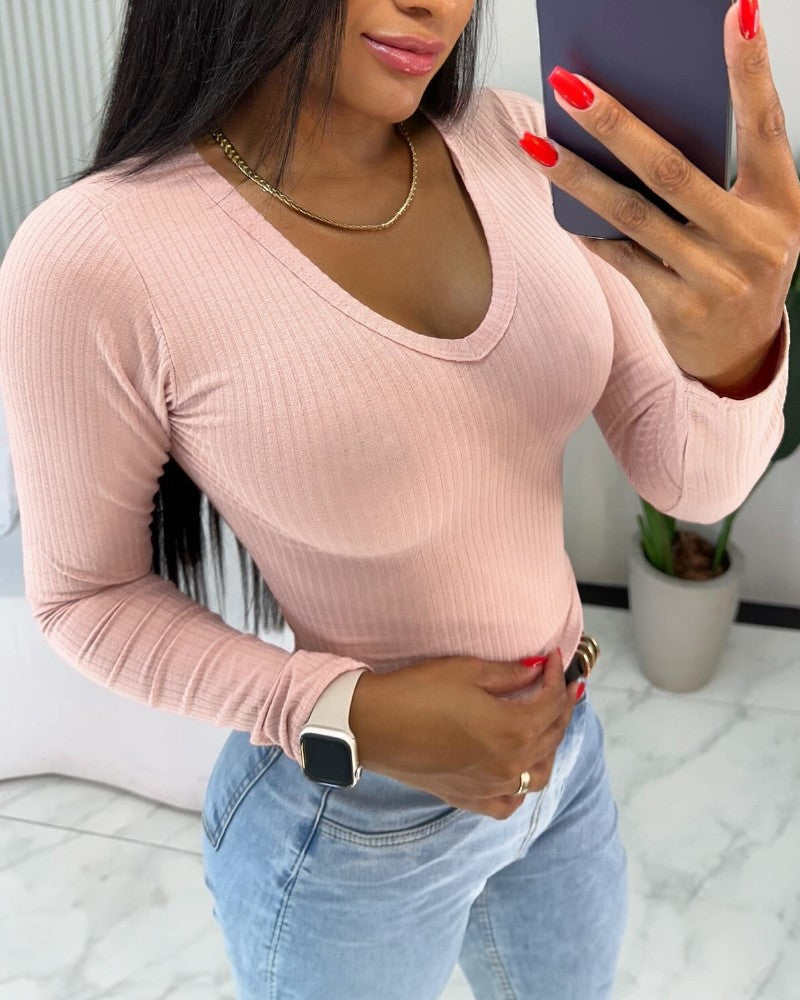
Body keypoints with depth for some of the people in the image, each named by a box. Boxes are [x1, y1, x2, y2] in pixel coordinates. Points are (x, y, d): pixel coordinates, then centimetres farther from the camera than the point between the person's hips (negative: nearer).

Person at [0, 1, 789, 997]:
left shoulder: (514, 146, -12)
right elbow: (88, 595, -11)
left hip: (561, 748, 5)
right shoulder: (93, 263, -26)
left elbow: (690, 479, -13)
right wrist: (350, 720, -24)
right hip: (349, 828, -5)